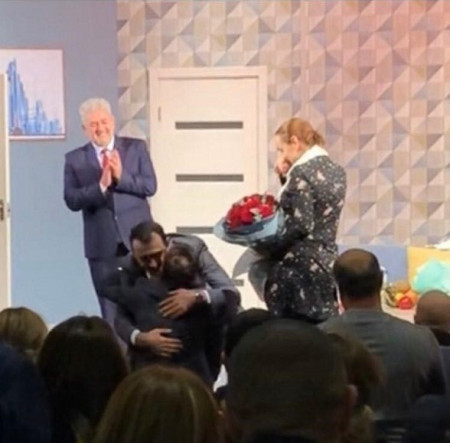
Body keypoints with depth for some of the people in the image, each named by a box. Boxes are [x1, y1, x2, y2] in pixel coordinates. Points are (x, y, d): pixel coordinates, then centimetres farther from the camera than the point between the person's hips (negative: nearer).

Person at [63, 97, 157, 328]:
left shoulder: (136, 147, 5)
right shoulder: (74, 159, 5)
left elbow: (150, 186, -3)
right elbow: (72, 200, -5)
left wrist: (121, 177, -17)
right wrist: (101, 185, -19)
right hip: (102, 245, 0)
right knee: (110, 311, 4)